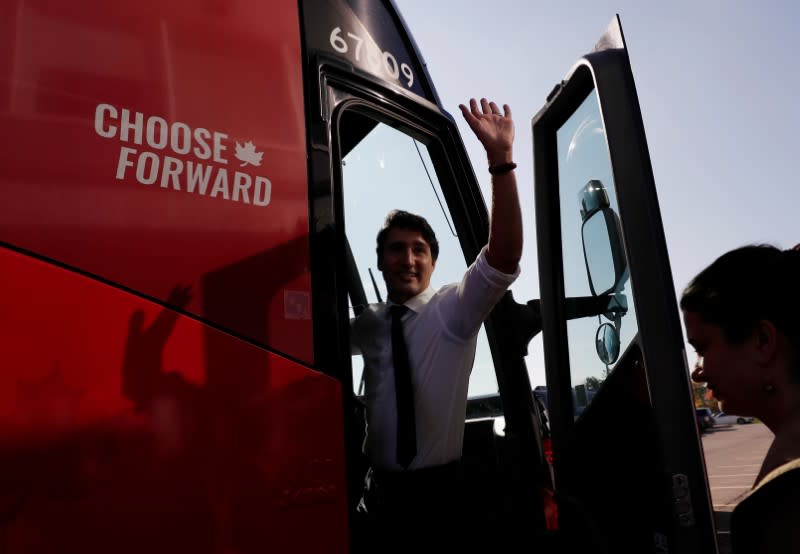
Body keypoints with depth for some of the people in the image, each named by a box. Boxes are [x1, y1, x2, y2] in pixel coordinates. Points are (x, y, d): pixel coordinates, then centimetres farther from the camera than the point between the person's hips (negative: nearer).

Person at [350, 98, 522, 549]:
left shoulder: (454, 311, -9)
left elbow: (505, 258, -25)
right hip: (381, 491, 4)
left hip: (442, 491, -3)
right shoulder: (367, 323, 4)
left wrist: (501, 159, -34)